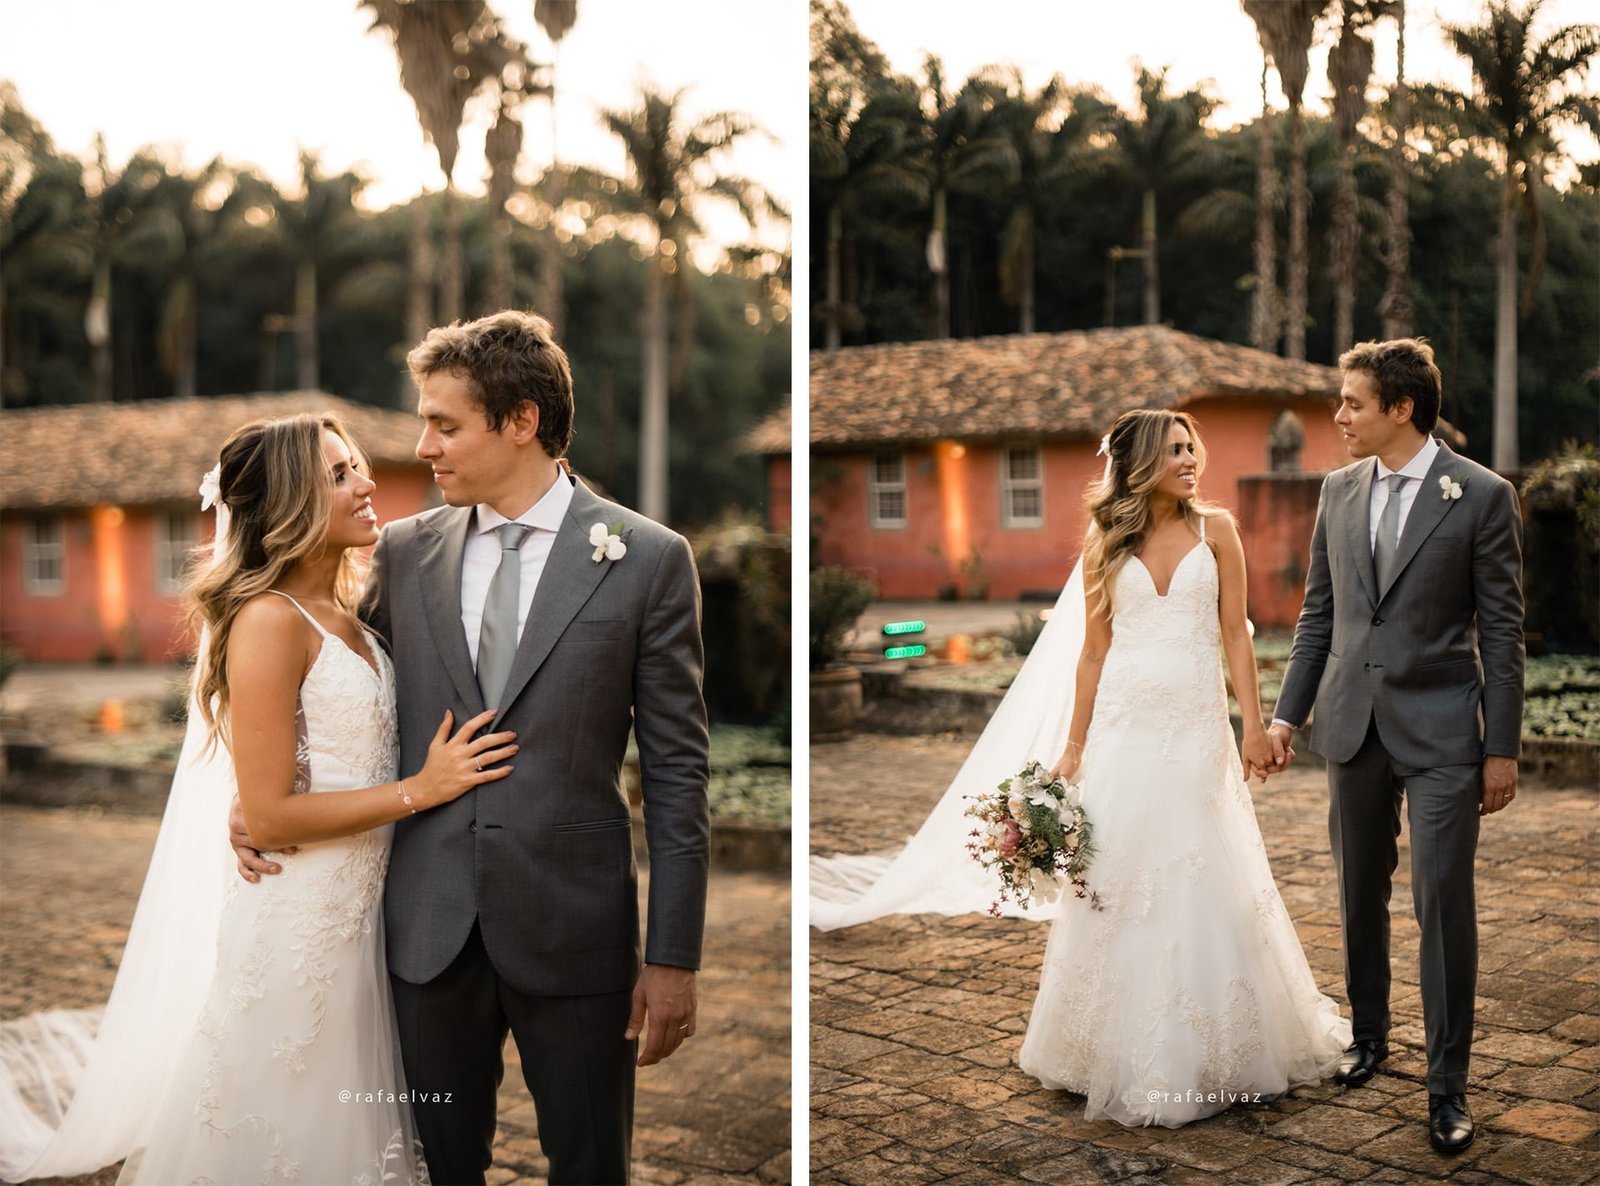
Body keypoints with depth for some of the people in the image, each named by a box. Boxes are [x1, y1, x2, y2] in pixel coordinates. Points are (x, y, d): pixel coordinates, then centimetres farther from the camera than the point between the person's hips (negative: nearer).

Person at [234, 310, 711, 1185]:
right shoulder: (404, 552, 5)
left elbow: (675, 769, -5)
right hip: (429, 925, 3)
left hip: (572, 925, -3)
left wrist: (673, 956, -7)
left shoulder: (648, 559, -5)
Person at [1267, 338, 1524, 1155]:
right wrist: (1286, 713, 8)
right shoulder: (1340, 490, 7)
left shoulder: (1482, 496, -7)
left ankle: (1447, 1085, 7)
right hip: (1353, 722, 5)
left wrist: (1502, 748, -8)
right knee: (1360, 895, 14)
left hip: (1440, 728, -5)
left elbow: (1502, 628, -6)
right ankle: (1369, 1035, 33)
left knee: (1444, 902, -4)